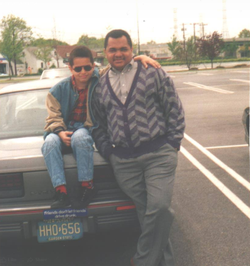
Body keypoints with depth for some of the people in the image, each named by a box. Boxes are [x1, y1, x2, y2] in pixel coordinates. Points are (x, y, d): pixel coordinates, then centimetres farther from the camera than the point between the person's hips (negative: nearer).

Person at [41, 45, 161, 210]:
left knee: (79, 136, -39)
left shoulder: (101, 79, 4)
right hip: (65, 133, 2)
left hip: (89, 131, -2)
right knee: (50, 141, -33)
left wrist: (140, 58, -17)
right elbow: (53, 118, 4)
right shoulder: (59, 90, 6)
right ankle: (61, 192, -34)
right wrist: (60, 132, -18)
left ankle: (87, 186, -26)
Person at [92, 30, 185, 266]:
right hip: (123, 162, 3)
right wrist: (107, 151, 7)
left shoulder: (153, 74, 5)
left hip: (159, 154, -3)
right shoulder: (100, 86, 14)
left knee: (159, 207, -14)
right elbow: (98, 124, 20)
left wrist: (173, 143, -2)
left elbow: (175, 109, 4)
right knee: (144, 211, 7)